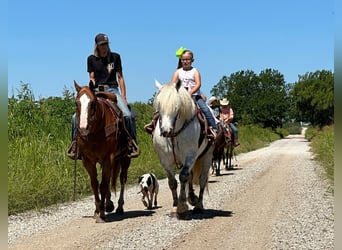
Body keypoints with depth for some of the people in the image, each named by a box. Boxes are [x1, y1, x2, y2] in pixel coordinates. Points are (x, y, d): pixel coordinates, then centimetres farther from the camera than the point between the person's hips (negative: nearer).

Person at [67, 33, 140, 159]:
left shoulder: (115, 57, 7)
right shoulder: (91, 59, 8)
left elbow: (120, 77, 6)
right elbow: (92, 78, 10)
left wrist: (124, 98, 1)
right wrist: (92, 84, -14)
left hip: (112, 90, -1)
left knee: (128, 115, -26)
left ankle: (132, 143, -10)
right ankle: (75, 142, 2)